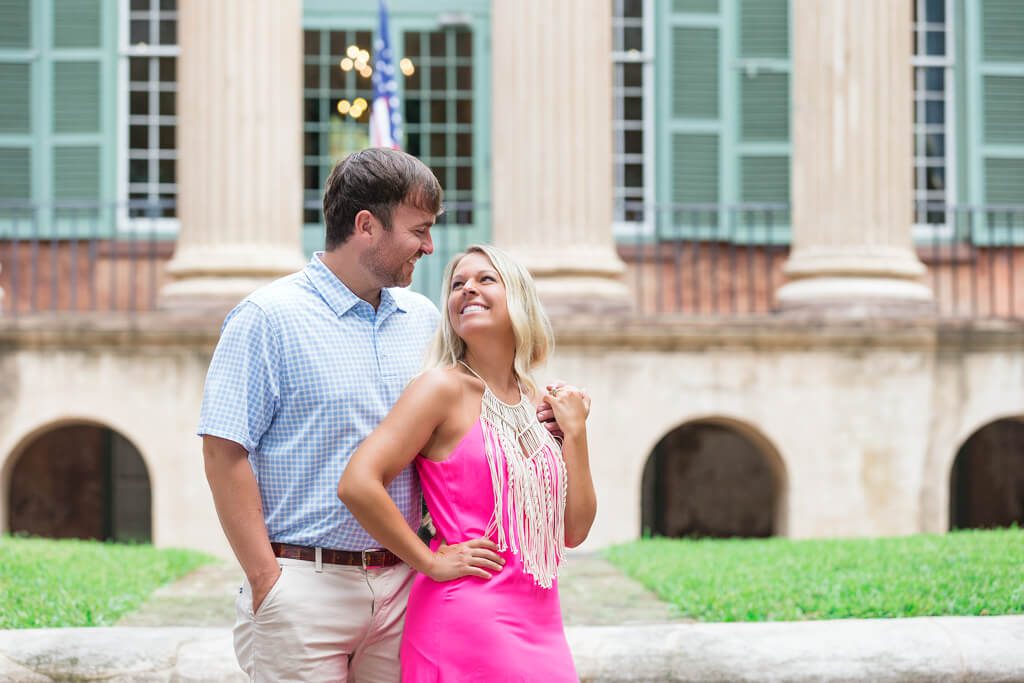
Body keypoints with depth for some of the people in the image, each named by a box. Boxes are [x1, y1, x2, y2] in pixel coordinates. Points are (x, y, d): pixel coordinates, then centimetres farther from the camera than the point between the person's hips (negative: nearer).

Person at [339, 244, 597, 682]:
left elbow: (574, 531, 9)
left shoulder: (541, 403, 11)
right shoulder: (445, 387, -8)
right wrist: (432, 562, -13)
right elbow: (357, 484, -19)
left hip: (540, 625, 6)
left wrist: (575, 432, 2)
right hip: (469, 624, -6)